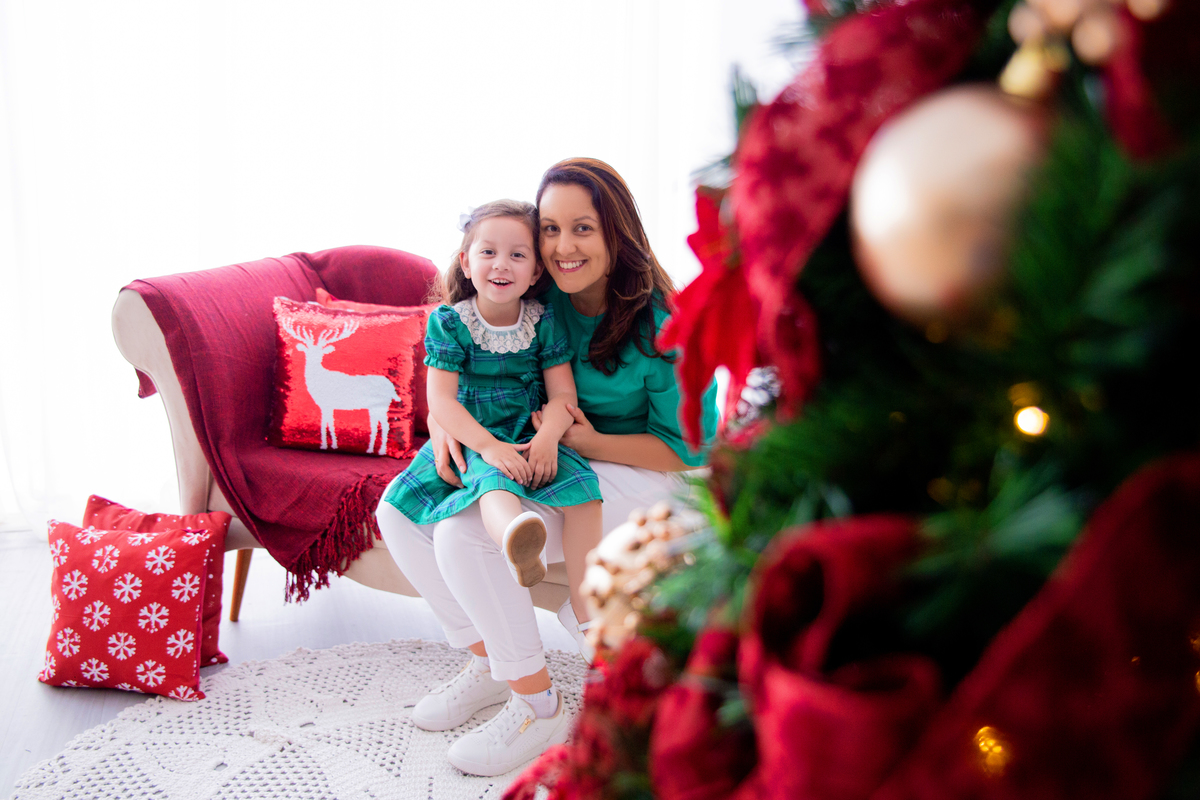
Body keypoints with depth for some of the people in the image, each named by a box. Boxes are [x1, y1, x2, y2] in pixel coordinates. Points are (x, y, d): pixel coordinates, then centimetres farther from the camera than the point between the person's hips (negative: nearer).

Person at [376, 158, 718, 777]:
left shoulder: (663, 326, -17)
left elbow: (690, 449, -12)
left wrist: (594, 443, -22)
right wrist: (440, 422, -12)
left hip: (631, 474, -7)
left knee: (465, 534, -28)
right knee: (399, 513, -6)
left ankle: (538, 711, -10)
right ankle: (489, 663, 8)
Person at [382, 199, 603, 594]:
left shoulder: (543, 321, 2)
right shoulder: (449, 322, -4)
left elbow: (563, 392, 0)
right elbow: (441, 399, -10)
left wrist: (548, 437, -22)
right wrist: (488, 446, -24)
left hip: (533, 435, 3)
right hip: (475, 439, -2)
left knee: (579, 481, -25)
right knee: (494, 479, -36)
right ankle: (516, 545, -71)